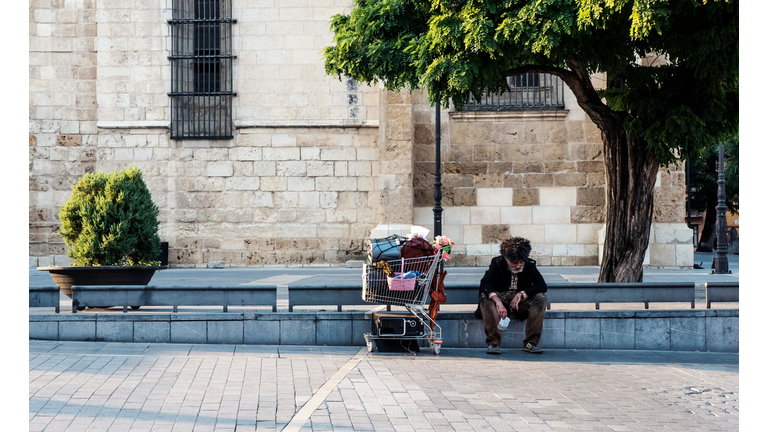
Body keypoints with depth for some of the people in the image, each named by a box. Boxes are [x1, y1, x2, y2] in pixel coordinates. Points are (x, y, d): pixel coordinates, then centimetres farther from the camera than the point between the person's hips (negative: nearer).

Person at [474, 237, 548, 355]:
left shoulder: (530, 265, -4)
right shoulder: (497, 263, -9)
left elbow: (542, 286, -12)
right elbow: (485, 284, -23)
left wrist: (521, 294, -24)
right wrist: (497, 301, -40)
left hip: (522, 302, 2)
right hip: (501, 298, -1)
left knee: (541, 297, -26)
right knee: (485, 297, -33)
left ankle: (530, 343, -23)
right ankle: (493, 343, -31)